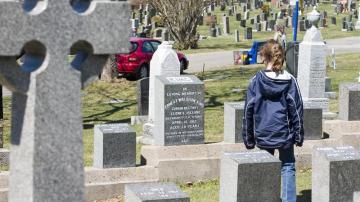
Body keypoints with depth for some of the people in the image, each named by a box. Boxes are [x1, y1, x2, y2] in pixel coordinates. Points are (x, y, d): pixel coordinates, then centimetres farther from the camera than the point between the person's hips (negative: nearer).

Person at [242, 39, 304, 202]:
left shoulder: (256, 81, -7)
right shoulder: (290, 81, -5)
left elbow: (248, 111, -3)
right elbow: (297, 110, -3)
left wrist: (248, 139, 5)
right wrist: (298, 136, 5)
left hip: (263, 136, 0)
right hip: (285, 134, 0)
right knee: (287, 167, 11)